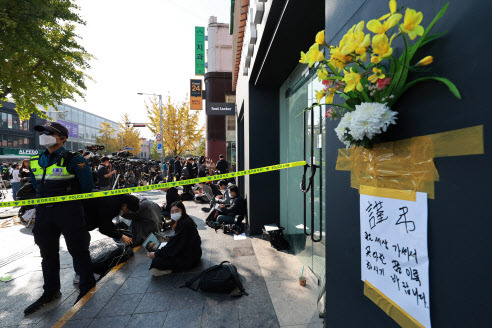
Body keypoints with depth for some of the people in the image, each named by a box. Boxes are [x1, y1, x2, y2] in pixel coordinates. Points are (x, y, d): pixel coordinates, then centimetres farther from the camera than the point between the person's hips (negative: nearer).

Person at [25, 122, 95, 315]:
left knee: (77, 249, 4)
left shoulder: (73, 160, -11)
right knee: (48, 253, 16)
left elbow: (87, 186, -8)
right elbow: (36, 186, 22)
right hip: (44, 212, 7)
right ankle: (50, 292, 33)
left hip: (69, 211, -7)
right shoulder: (36, 161, 11)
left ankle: (87, 285, 24)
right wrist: (42, 203, 16)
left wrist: (73, 203, -4)